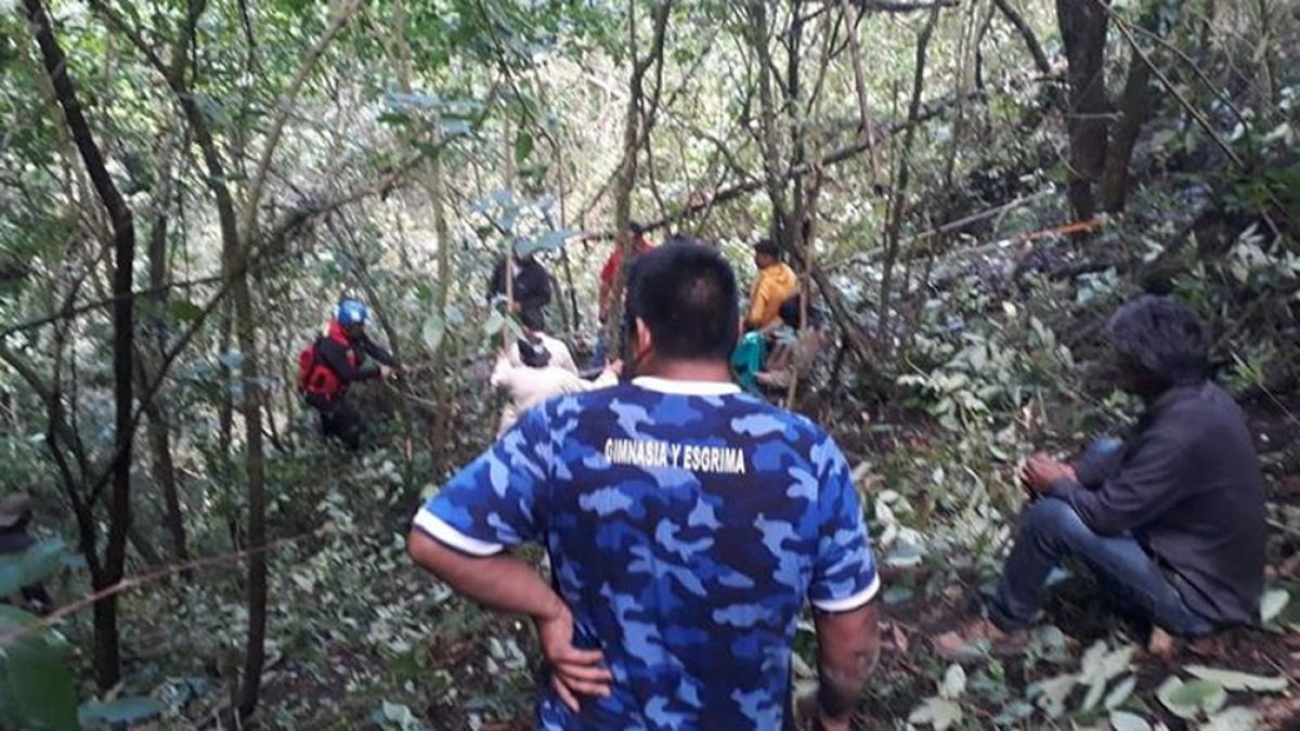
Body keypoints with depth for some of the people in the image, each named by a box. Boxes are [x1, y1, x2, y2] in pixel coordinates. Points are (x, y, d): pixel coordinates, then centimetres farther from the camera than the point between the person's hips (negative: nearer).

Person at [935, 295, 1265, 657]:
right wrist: (1071, 473, -2)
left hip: (1200, 597, -9)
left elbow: (1106, 514, -27)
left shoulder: (1181, 434, -32)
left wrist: (1056, 484, -7)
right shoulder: (1199, 396, -3)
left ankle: (1002, 625, 3)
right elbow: (1132, 456, 12)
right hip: (1217, 566, 9)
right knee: (1105, 452, 14)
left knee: (1050, 516, -19)